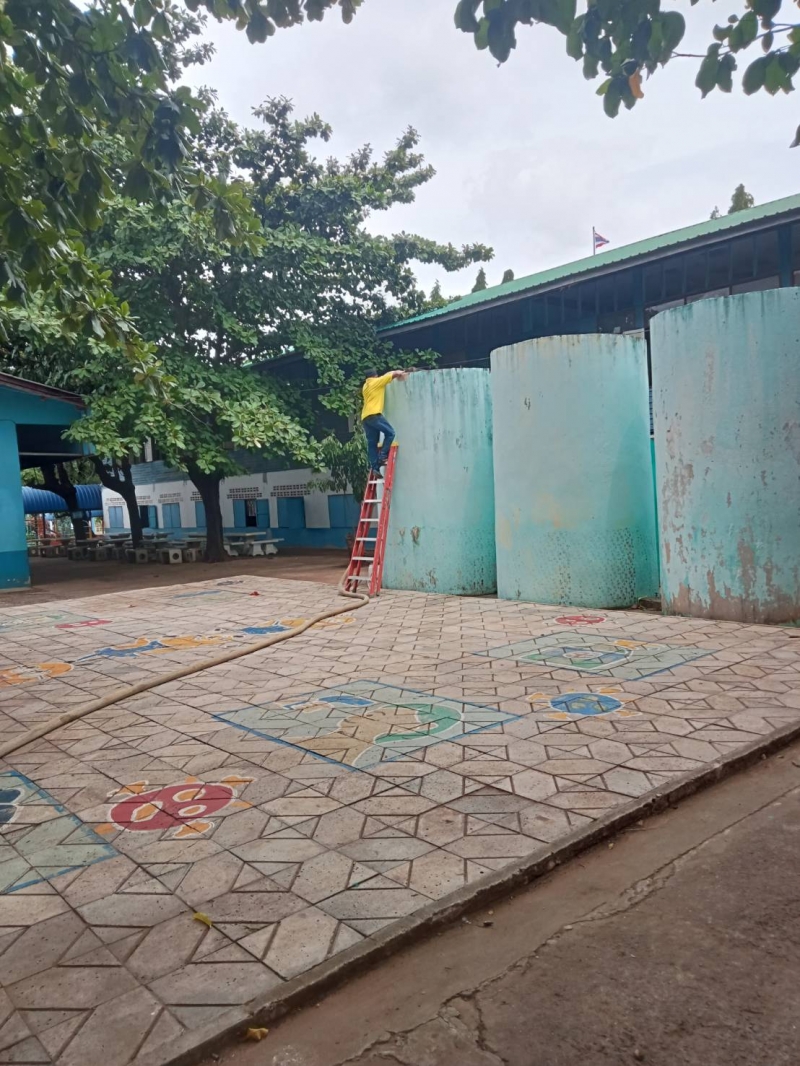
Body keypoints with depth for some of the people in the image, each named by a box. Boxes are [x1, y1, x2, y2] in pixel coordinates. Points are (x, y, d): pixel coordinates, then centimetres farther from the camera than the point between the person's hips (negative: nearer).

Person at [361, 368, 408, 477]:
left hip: (365, 417, 8)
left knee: (372, 443, 4)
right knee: (390, 432, -3)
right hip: (374, 415, -8)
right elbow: (393, 374, 5)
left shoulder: (365, 386, 27)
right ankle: (382, 456, -14)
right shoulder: (377, 382, 5)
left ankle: (374, 467, -2)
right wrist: (400, 373, 25)